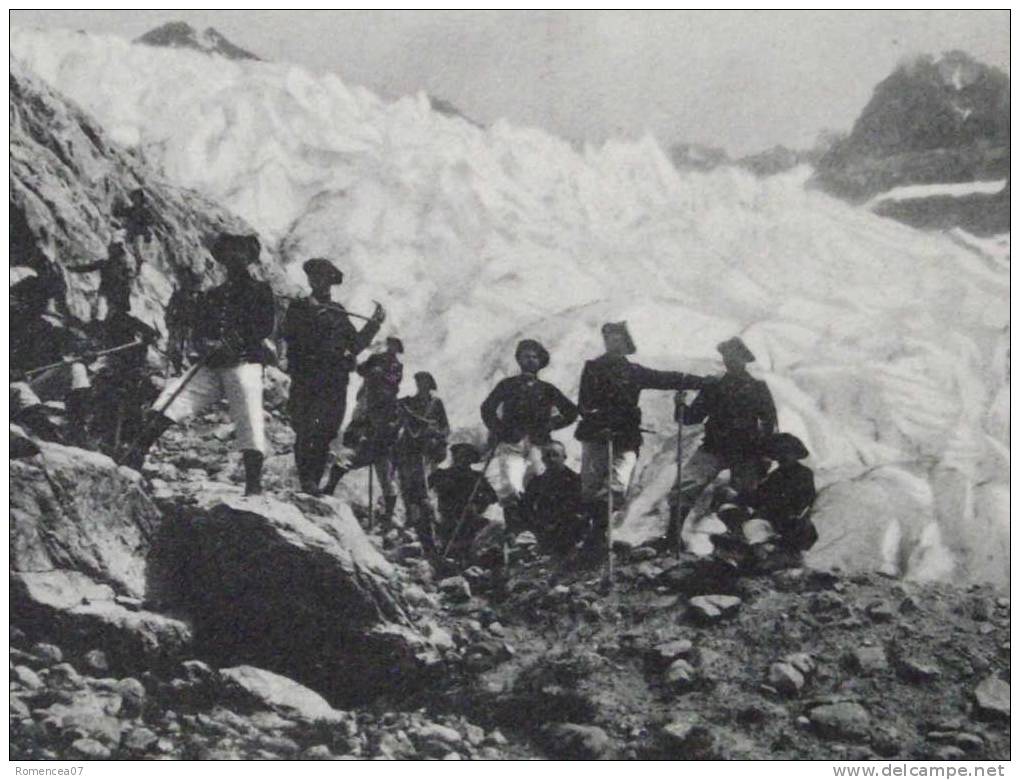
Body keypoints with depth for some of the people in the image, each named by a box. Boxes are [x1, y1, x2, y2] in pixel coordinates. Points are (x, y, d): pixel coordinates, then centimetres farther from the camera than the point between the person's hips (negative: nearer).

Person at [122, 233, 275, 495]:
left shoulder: (260, 291, 13)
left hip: (244, 363, -4)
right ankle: (138, 452, -18)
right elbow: (199, 330, 18)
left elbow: (265, 327, -1)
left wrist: (235, 344, -16)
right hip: (212, 367, 4)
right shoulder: (213, 295, 27)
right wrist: (207, 344, -7)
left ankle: (254, 486, -19)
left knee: (249, 421, -18)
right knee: (172, 395, -14)